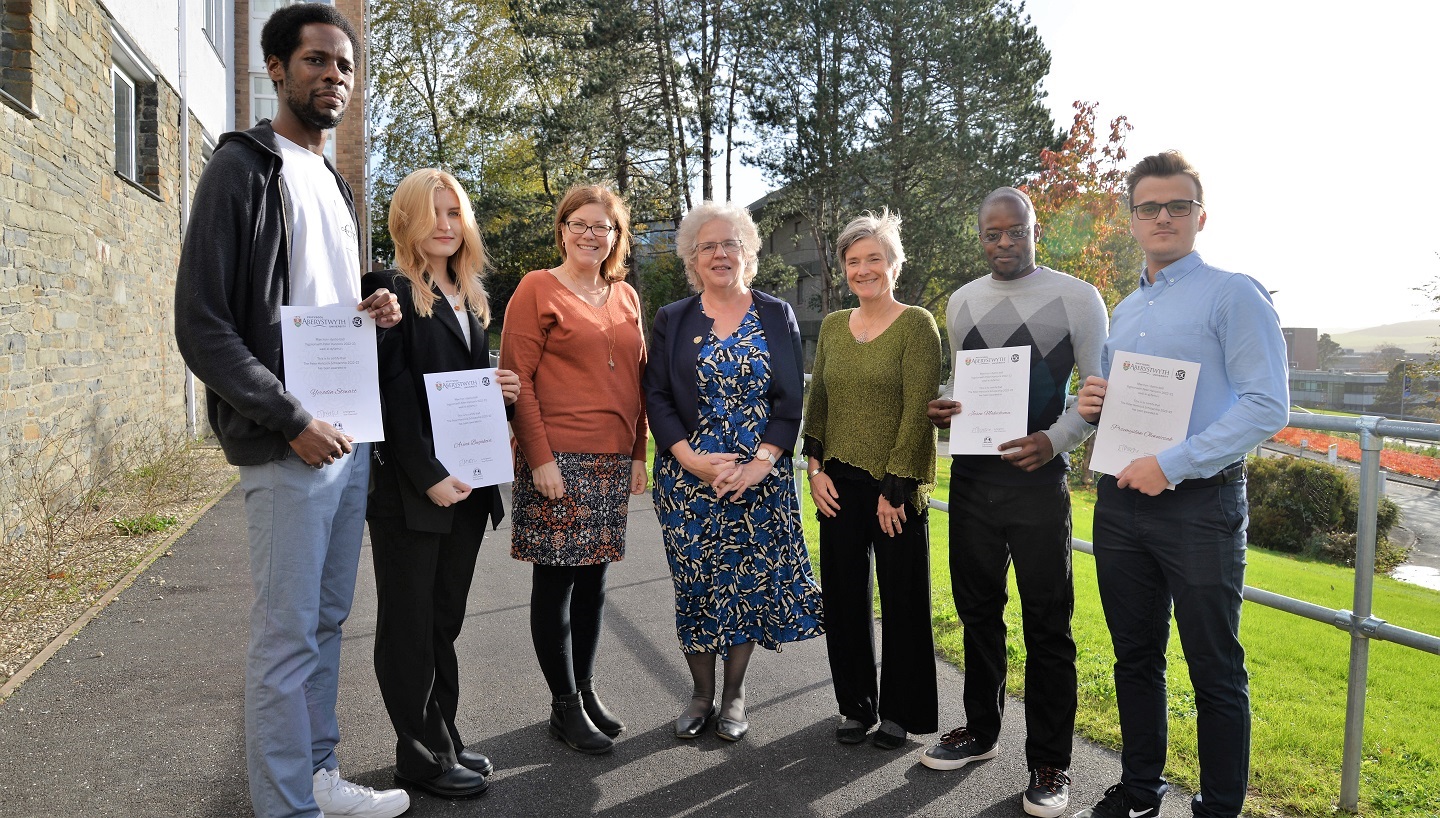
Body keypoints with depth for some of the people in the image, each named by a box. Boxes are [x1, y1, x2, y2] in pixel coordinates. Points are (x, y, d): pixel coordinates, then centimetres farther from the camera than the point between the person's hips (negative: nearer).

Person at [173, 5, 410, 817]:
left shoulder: (337, 187, 19)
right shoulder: (243, 167, -5)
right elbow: (203, 325, -13)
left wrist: (372, 316, 4)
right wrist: (293, 422, -16)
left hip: (354, 437, 8)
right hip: (289, 445, -8)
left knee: (328, 619, 15)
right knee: (288, 633, -1)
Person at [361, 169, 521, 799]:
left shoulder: (469, 299, 15)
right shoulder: (392, 292, -8)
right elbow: (394, 396, -15)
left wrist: (497, 388, 1)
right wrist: (428, 477, -19)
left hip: (466, 486, 7)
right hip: (409, 488, -7)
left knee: (445, 618, 15)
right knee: (410, 623, 5)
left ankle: (442, 741, 27)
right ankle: (419, 753, 17)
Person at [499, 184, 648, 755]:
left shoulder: (625, 296, 14)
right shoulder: (538, 289, -3)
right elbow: (517, 377, -8)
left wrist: (638, 452, 10)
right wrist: (540, 458, -14)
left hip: (613, 461, 6)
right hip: (557, 459, -5)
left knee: (593, 578, 13)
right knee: (556, 579, 2)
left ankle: (586, 689, 28)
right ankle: (565, 706, 15)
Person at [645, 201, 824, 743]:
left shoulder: (777, 316, 5)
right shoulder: (672, 320, 5)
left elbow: (791, 399, -1)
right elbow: (657, 397, 0)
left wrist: (761, 462, -13)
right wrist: (692, 459, -13)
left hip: (760, 479, 0)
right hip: (687, 478, 0)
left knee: (750, 582, 5)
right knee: (696, 585, 5)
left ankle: (734, 694, 22)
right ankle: (701, 693, 23)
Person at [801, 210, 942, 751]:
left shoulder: (916, 325, -7)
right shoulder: (833, 326, 9)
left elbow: (918, 412, -12)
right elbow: (817, 402, 12)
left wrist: (896, 488, -14)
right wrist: (815, 469, 2)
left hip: (896, 486, -5)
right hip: (840, 484, 5)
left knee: (902, 600, 6)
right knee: (845, 597, 12)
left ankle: (899, 712, 24)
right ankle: (856, 706, 28)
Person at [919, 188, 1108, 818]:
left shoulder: (1076, 298, -4)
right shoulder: (961, 303, 10)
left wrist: (1054, 441, -19)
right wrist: (944, 412, -3)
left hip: (1038, 479, -5)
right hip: (970, 477, 5)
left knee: (1047, 625, 3)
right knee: (977, 610, 15)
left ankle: (1049, 763, 18)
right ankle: (981, 730, 34)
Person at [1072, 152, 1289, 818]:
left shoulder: (1233, 295, -5)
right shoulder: (1122, 311, 16)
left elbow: (1267, 406, -15)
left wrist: (1171, 466, -19)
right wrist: (1092, 407, 2)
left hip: (1199, 506, -6)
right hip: (1121, 503, 7)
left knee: (1215, 673, 5)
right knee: (1135, 659, 16)